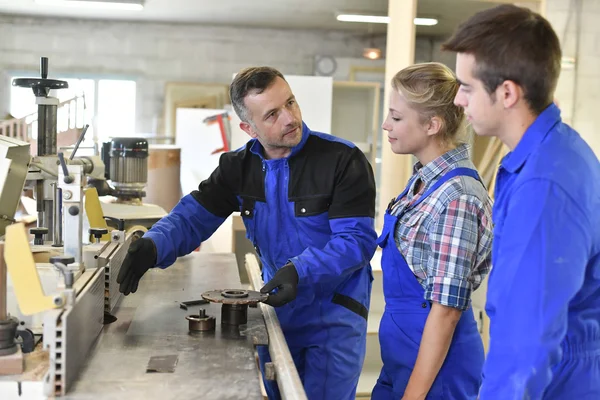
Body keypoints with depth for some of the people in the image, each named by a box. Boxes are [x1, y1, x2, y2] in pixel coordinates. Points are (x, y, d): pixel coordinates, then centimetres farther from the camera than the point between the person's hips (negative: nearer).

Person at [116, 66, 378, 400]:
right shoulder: (239, 167, 0)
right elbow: (193, 216, -5)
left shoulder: (344, 160, -16)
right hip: (277, 309, 5)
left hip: (335, 314, -5)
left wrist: (299, 270, -36)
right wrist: (153, 246, -26)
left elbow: (358, 239, -21)